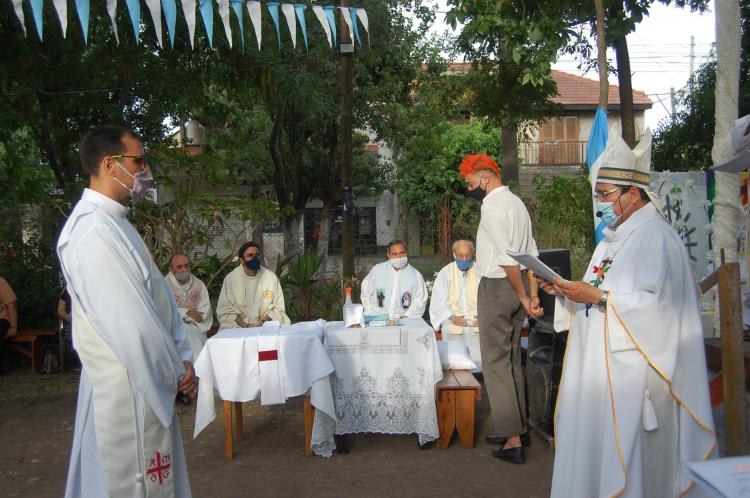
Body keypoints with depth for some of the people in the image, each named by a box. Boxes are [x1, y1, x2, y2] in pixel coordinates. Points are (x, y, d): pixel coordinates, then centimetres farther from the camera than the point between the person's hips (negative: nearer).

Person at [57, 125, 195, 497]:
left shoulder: (112, 222, 11)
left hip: (148, 378, 10)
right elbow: (131, 323, -24)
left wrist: (182, 357, 4)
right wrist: (176, 370, -11)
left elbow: (158, 296, 10)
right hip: (128, 387, -10)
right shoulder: (93, 230, -22)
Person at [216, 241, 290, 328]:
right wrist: (244, 325, -13)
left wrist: (263, 322, -12)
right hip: (239, 328, 0)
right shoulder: (230, 278, 2)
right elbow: (224, 310, 0)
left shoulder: (271, 277, 3)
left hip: (266, 327, 1)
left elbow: (278, 307, 4)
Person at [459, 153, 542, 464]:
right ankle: (519, 428, 28)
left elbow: (507, 257, -20)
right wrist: (533, 295, 9)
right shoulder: (516, 202, 14)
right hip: (518, 286, 9)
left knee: (496, 363, -1)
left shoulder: (492, 206, -15)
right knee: (512, 361, 17)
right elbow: (531, 254, 11)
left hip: (496, 287, -9)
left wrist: (523, 296, -11)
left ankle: (512, 440, 4)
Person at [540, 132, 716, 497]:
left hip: (630, 369, -9)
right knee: (592, 445, 14)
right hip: (598, 363, 9)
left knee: (624, 454, 1)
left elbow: (658, 305, -22)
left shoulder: (656, 237, -13)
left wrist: (598, 296, -22)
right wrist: (566, 292, 5)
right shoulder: (614, 236, 15)